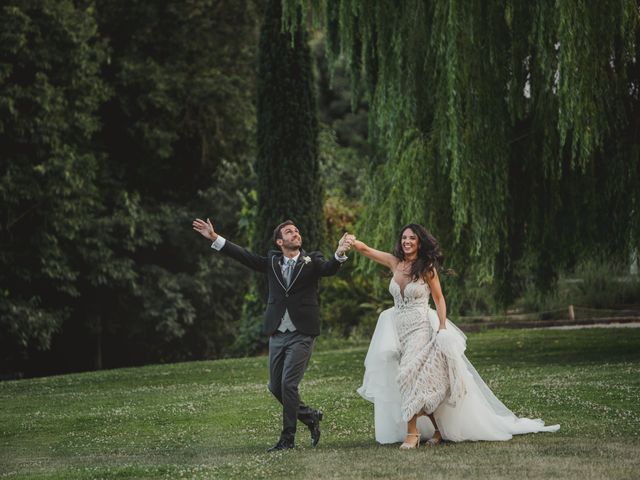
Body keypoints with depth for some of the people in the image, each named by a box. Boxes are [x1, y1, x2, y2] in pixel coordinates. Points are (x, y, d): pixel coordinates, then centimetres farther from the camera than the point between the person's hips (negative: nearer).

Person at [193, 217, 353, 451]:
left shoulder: (311, 260, 0)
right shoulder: (272, 261, 9)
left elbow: (329, 269, -19)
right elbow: (244, 256, 3)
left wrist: (339, 254, -41)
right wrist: (215, 238, -6)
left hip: (301, 334, -4)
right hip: (277, 334, 4)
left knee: (288, 384, -10)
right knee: (275, 387, 8)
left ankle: (288, 438, 1)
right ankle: (310, 416, 29)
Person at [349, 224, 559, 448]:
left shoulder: (426, 268, -4)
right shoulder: (395, 262, 5)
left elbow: (439, 298, 0)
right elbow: (365, 250, 2)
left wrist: (443, 327, -9)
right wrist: (353, 242, -18)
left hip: (420, 328, -5)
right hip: (398, 329, 5)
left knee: (410, 375, -18)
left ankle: (412, 433, -16)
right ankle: (438, 429, 18)